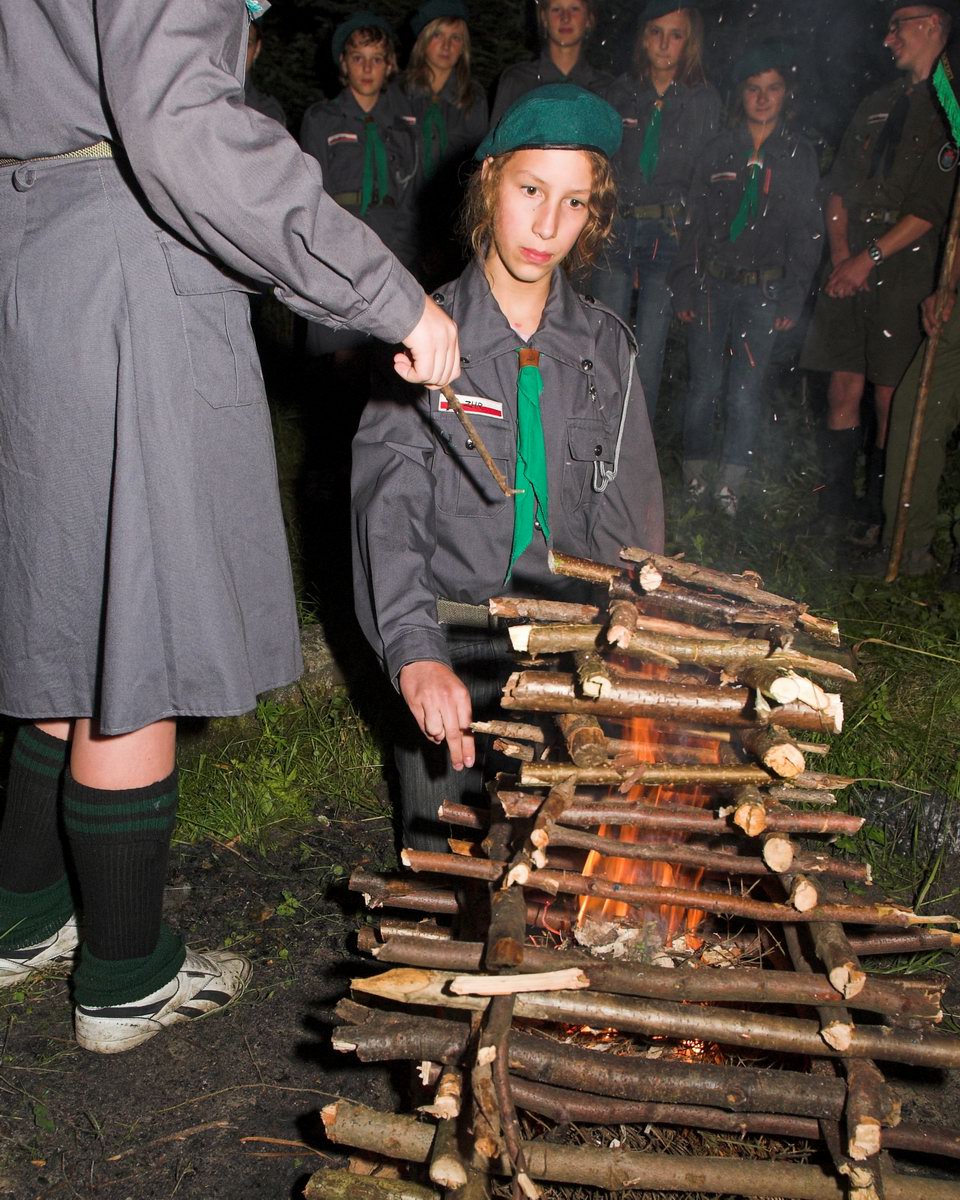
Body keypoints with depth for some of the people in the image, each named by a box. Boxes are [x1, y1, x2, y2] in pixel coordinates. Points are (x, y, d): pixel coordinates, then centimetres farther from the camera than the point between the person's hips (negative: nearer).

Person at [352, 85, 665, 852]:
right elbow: (389, 506, -16)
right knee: (444, 842, -13)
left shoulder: (607, 346, 7)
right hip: (450, 637, -2)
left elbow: (633, 520, 4)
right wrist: (417, 654, -33)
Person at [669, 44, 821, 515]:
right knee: (705, 383, 0)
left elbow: (807, 233, 5)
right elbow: (694, 223, 8)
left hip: (764, 289, -1)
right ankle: (694, 471, 16)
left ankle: (730, 482, 4)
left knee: (746, 388, -5)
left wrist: (793, 297, -2)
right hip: (712, 283, 1)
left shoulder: (801, 155, 6)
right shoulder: (718, 150, 7)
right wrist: (684, 286, 3)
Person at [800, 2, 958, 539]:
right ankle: (837, 499, 11)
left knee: (890, 395, -3)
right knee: (845, 386, 3)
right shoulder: (878, 104, 19)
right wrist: (841, 256, 1)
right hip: (849, 271, 5)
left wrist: (869, 258, -12)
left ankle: (878, 510, 6)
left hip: (903, 276, -5)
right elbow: (841, 187, 16)